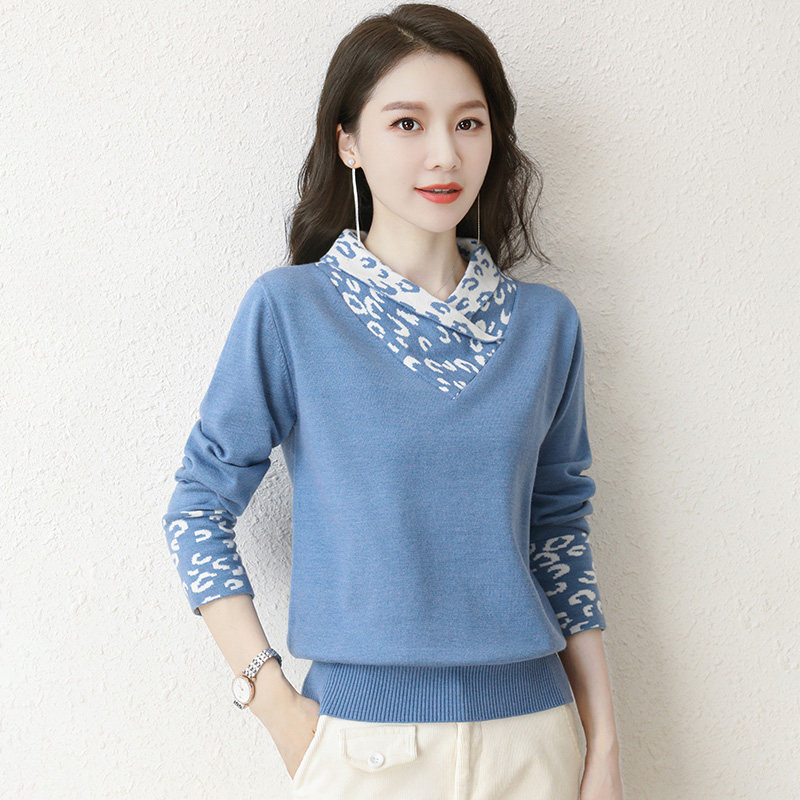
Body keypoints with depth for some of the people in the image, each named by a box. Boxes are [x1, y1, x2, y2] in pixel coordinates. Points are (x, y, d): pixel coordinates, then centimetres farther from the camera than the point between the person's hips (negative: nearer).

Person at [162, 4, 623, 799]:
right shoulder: (289, 309, -8)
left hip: (529, 733, 3)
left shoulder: (545, 322, 1)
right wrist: (276, 704, -9)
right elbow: (197, 510, -3)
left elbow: (560, 530, 7)